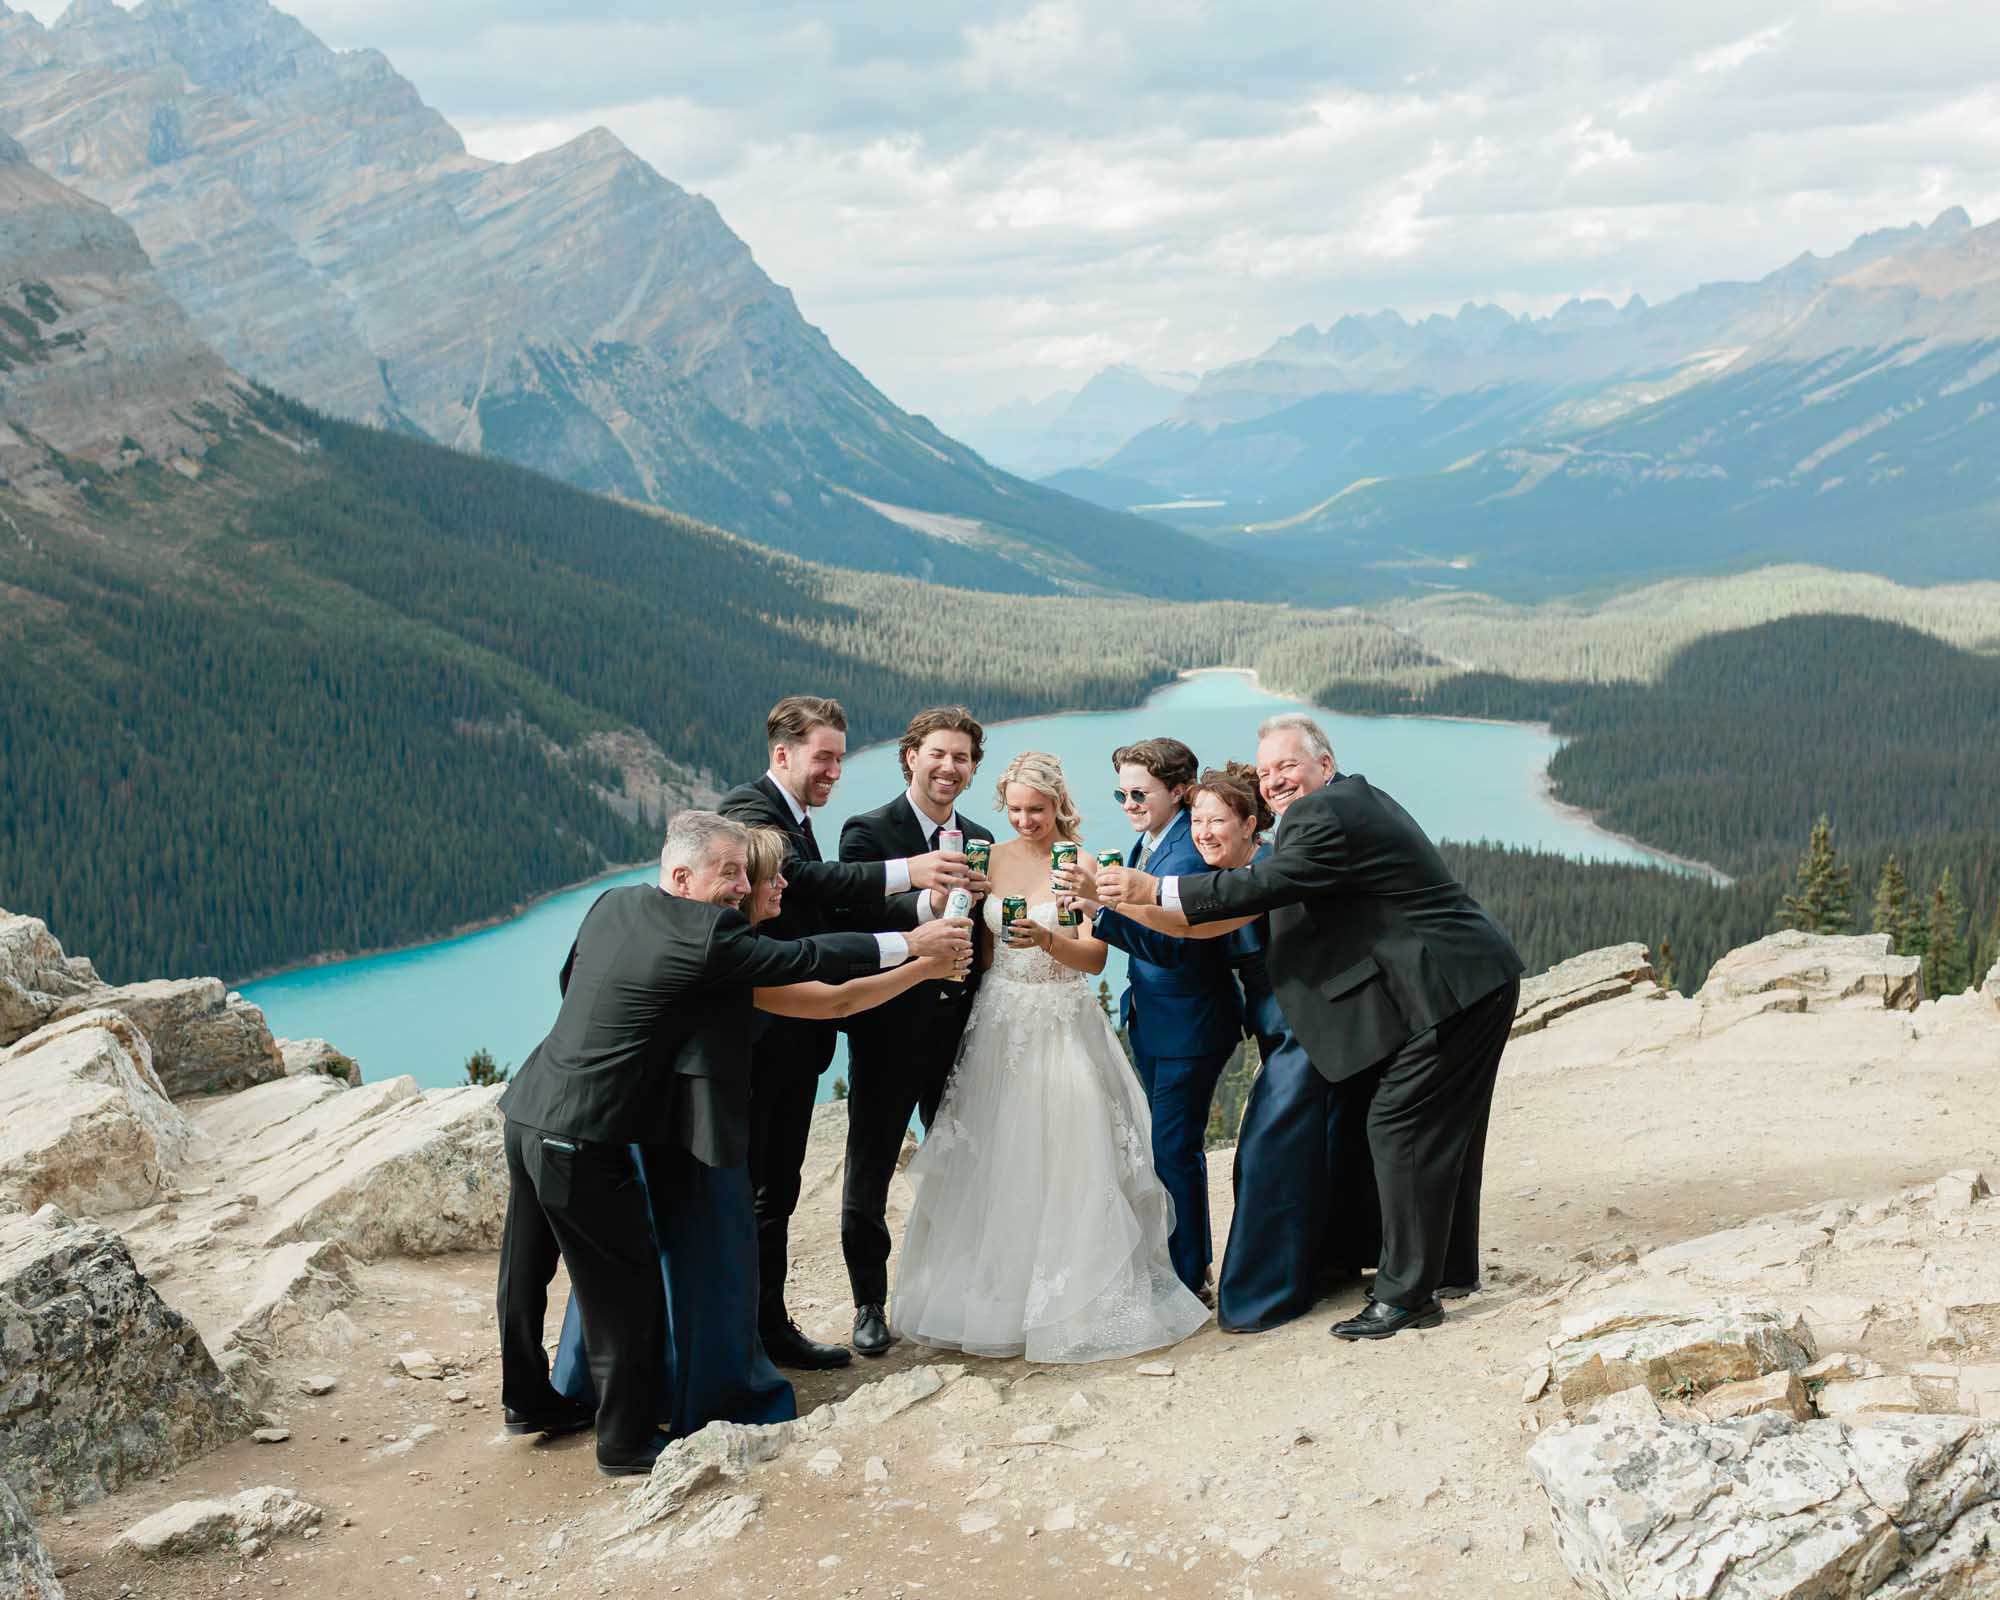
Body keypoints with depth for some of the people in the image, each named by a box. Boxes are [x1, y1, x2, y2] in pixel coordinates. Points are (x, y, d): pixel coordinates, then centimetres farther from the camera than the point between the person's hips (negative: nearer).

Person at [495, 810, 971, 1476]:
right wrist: (909, 943, -1)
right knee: (627, 1284, 5)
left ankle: (529, 1400, 39)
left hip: (528, 1112, 9)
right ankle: (626, 1440, 15)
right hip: (582, 1138, -9)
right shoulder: (704, 935, -17)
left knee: (528, 1270, 22)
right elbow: (804, 957, -11)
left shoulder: (612, 903, 7)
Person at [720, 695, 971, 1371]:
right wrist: (903, 871, -35)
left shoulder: (796, 819, 18)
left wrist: (924, 906, -5)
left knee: (777, 1189, 15)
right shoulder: (748, 807, -13)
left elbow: (833, 913, 9)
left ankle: (768, 1324, 24)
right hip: (754, 1036, -10)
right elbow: (803, 879, -30)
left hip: (794, 1039, 10)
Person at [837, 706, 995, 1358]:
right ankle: (870, 1305, 20)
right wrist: (928, 903, -36)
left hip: (959, 1034, 5)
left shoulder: (980, 841, 9)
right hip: (888, 1034, -5)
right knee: (868, 1180, 6)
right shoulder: (868, 833, -8)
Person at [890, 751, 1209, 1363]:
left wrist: (1047, 939, -29)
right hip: (1000, 1027, 3)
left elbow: (1095, 957, -13)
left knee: (1067, 1162, -5)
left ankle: (1081, 1301, 6)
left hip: (1064, 1029, -3)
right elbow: (980, 947, 12)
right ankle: (998, 1295, 16)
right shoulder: (992, 859, 6)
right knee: (995, 1165, 4)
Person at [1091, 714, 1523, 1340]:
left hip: (1449, 990, -11)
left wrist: (1153, 889, -22)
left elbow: (1266, 885, -24)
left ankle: (1407, 1293, -3)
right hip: (1475, 981, 11)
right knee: (1444, 1129, 20)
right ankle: (1451, 1263, 34)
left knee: (1401, 1127, -8)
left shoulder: (1327, 815, -19)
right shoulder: (1356, 799, 14)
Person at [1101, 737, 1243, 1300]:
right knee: (1169, 1145, 19)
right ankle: (1194, 1262, 33)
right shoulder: (1145, 843, 6)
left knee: (1173, 1148, -5)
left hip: (1190, 1025, -10)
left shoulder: (1191, 852, -22)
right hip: (1150, 1018, 10)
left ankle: (1189, 1280, 6)